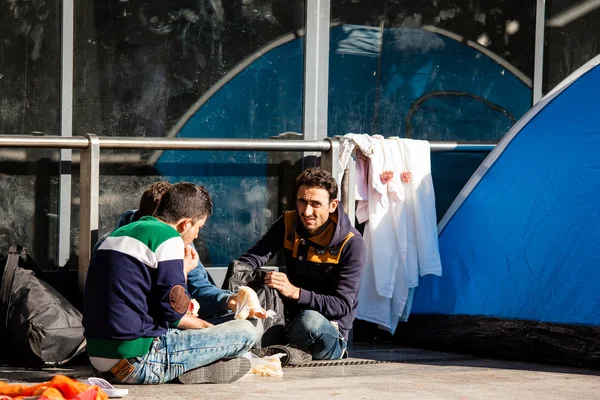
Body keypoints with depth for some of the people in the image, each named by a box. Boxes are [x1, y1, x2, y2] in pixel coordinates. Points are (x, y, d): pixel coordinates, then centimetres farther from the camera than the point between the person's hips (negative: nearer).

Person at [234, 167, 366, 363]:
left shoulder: (351, 243, -13)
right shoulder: (288, 224, 1)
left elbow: (342, 306, -19)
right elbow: (251, 259, -11)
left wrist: (294, 292, -34)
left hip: (330, 334, -4)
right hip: (290, 321, 4)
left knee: (311, 320, -39)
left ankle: (278, 350, -14)